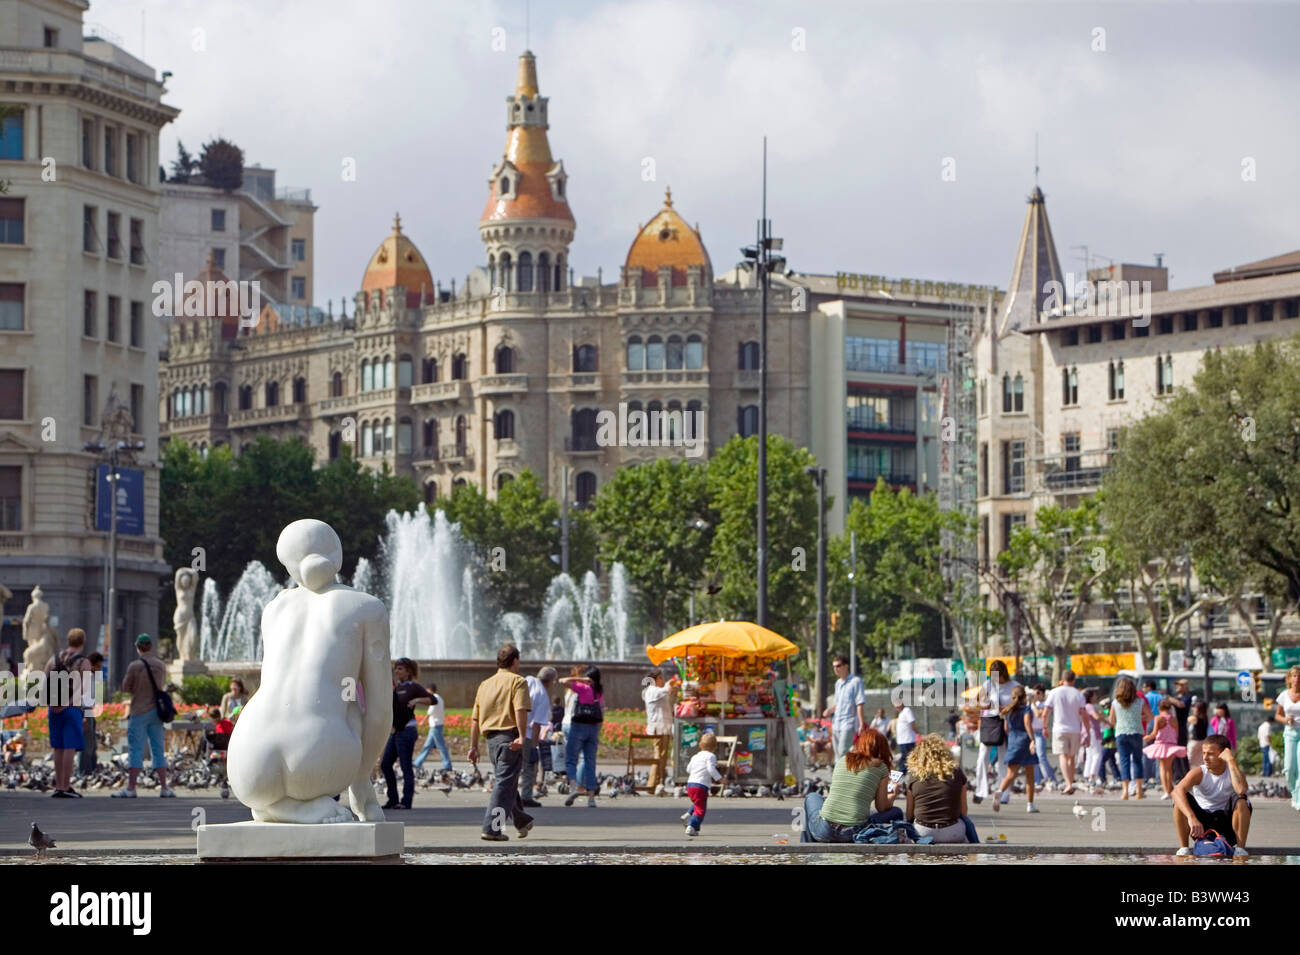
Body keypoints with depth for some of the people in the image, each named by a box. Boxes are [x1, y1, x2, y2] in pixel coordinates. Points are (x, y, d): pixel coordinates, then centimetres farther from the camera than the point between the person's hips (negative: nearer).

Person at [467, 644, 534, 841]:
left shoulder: (485, 684, 18)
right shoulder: (517, 681, -2)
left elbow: (475, 719, 17)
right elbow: (520, 710, -19)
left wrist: (473, 746, 20)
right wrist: (522, 736, -25)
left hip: (491, 739, 7)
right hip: (509, 736, -7)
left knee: (506, 782, 20)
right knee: (504, 784, -8)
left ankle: (522, 821, 35)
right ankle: (491, 829, -15)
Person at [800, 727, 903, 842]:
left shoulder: (841, 761, 12)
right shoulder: (880, 767, 3)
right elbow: (881, 807, 5)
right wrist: (892, 796, 28)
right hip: (852, 834, -3)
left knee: (812, 796, 36)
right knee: (896, 812, 20)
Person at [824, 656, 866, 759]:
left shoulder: (855, 681, -6)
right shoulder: (838, 683, 17)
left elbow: (860, 704, -11)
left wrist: (861, 725, -16)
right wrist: (831, 709, 6)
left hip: (849, 724, -8)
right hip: (836, 725, 8)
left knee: (843, 752, -19)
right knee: (838, 754, 9)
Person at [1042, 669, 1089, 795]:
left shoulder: (1055, 692, -2)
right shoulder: (1078, 695, 1)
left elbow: (1045, 713, -2)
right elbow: (1084, 715, -4)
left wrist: (1045, 727, 12)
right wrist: (1087, 733, 1)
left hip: (1059, 729, -2)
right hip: (1075, 730, 2)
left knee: (1063, 757, -8)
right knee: (1071, 757, 15)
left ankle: (1069, 784, -25)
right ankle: (1070, 783, 22)